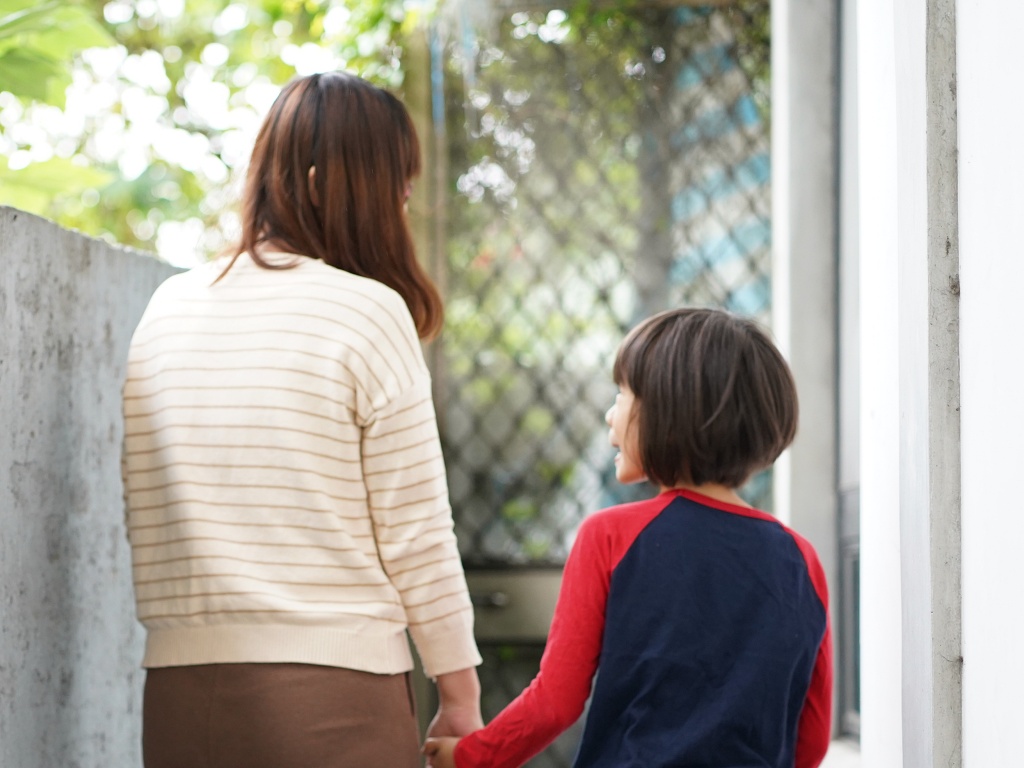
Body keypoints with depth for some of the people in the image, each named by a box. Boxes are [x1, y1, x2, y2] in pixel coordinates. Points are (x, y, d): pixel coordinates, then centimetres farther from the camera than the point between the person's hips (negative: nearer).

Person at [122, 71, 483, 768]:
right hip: (332, 687, -5)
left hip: (181, 684, 5)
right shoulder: (369, 311, -8)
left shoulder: (167, 311, 7)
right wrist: (461, 693, 2)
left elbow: (144, 522, 9)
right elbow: (416, 534, -7)